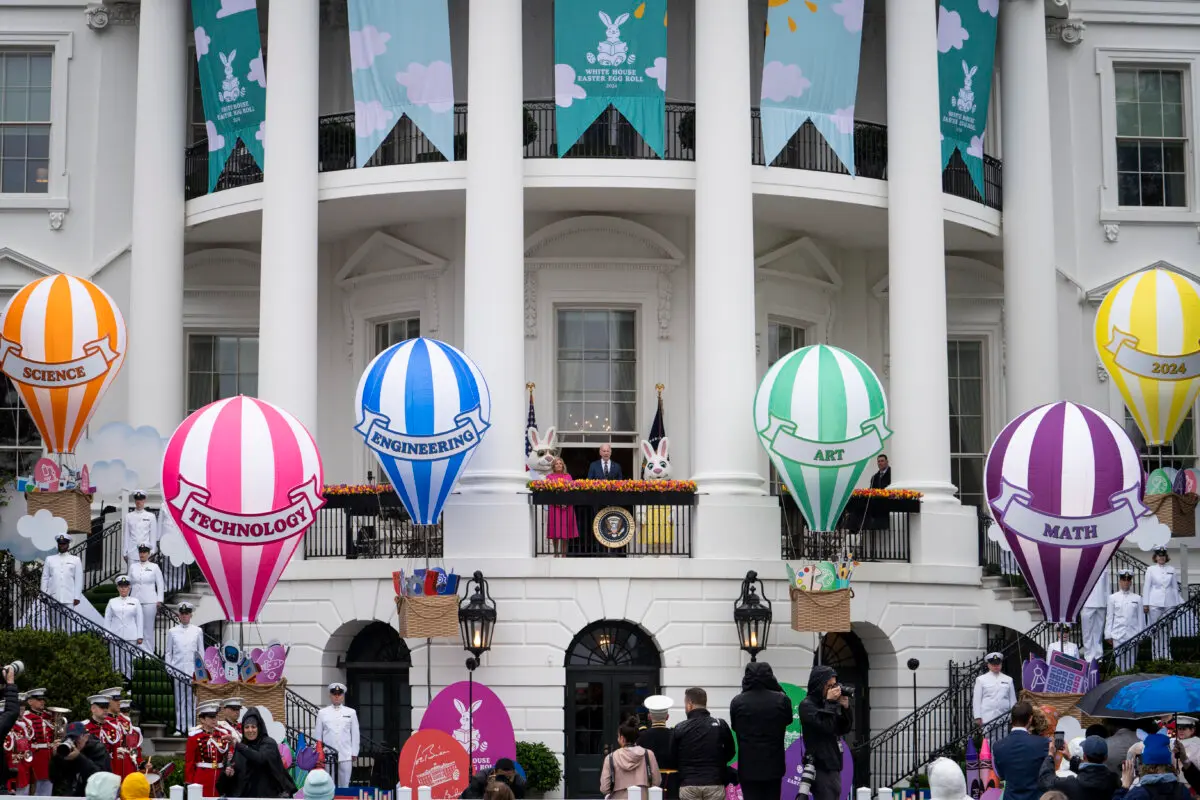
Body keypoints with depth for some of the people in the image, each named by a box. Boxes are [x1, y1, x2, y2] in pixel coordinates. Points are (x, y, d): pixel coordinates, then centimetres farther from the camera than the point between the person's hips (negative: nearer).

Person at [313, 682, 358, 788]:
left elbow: (355, 734, 9)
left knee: (344, 785, 2)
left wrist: (354, 753, 4)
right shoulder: (322, 713, 9)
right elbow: (317, 734, 9)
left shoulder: (351, 712, 10)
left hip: (346, 755, 0)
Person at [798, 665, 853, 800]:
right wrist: (830, 703, -11)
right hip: (821, 766, -8)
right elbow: (825, 726, -19)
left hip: (833, 764, 8)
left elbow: (845, 729, 13)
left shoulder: (827, 703, 13)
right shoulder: (807, 705, -8)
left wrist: (845, 707, 0)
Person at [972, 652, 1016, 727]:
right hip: (987, 718, -2)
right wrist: (978, 718, -3)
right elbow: (976, 700, 4)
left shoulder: (1008, 680, 13)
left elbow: (1013, 700, 14)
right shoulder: (980, 679, 7)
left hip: (1004, 718, 2)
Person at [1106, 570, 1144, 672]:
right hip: (1118, 634, -1)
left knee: (1131, 661, 0)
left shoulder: (1137, 598, 7)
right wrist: (1108, 635, 3)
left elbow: (1140, 618, 8)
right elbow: (1109, 617, 6)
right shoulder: (1113, 598, 6)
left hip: (1133, 635, 1)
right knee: (1120, 660, -3)